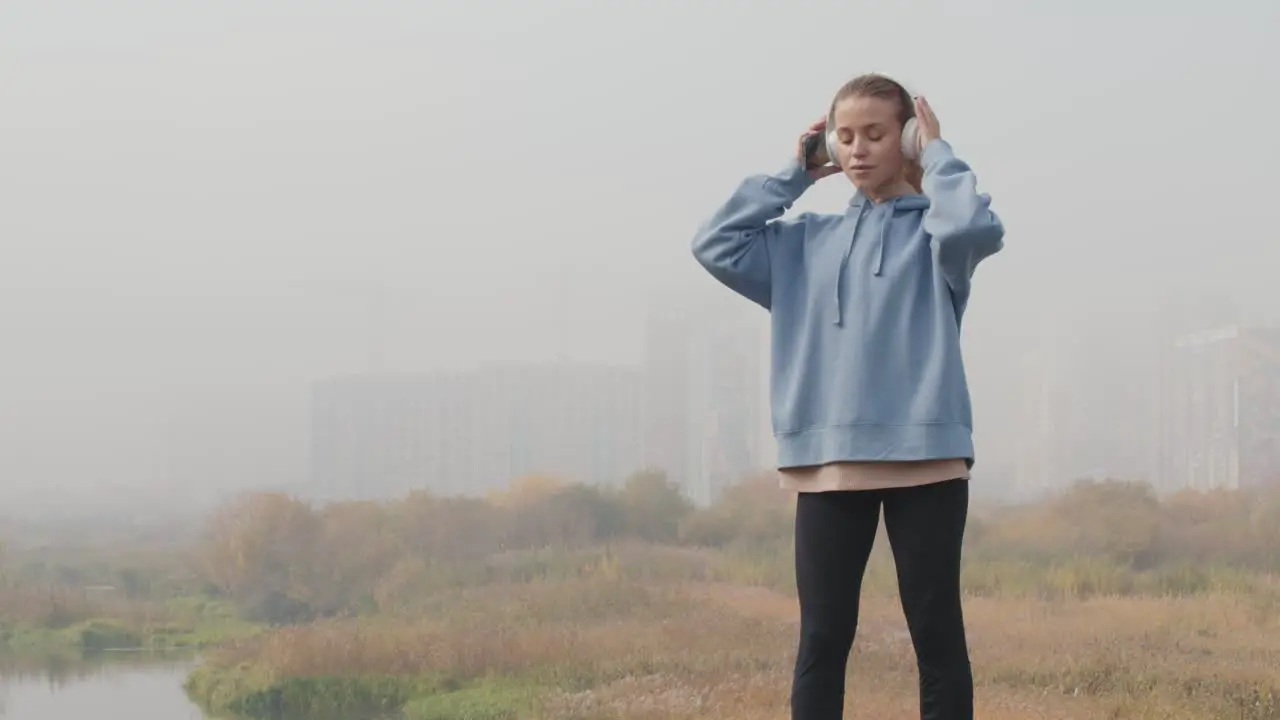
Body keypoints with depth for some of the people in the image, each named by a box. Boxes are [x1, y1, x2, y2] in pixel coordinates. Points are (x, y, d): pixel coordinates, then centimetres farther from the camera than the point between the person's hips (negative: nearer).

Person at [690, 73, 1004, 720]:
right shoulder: (807, 241, 17)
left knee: (937, 634, 2)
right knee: (822, 638, 5)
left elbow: (975, 228, -19)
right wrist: (794, 175, 10)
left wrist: (937, 155, -3)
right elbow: (716, 245, 7)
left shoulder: (930, 231, 4)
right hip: (827, 460, 4)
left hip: (924, 455, -3)